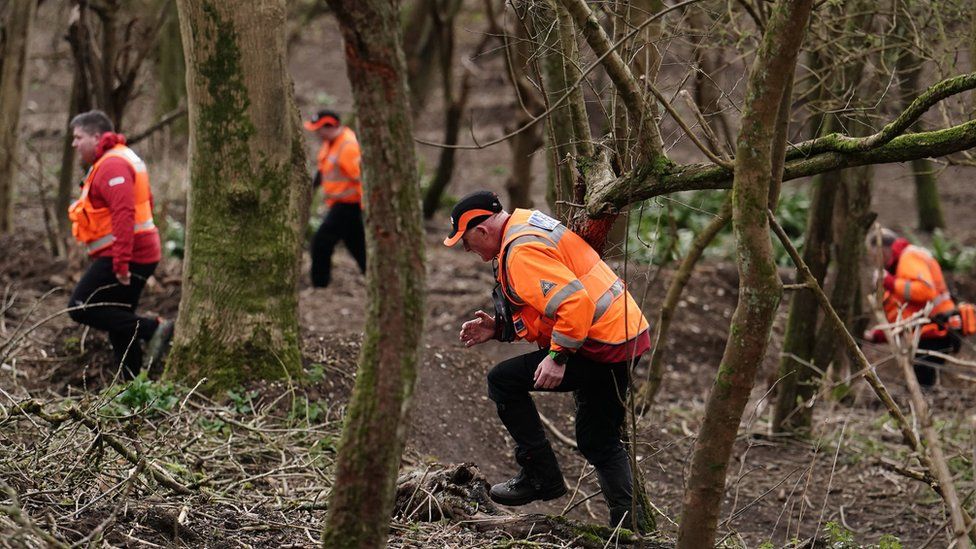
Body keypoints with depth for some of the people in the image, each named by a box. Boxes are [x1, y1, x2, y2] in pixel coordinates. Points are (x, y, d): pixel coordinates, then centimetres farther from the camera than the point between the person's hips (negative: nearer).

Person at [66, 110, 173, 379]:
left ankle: (153, 328, -15)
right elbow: (145, 204, 23)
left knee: (81, 308, -10)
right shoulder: (121, 158, 18)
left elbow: (124, 214, -26)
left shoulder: (112, 166, -15)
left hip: (122, 258, -11)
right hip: (142, 254, 11)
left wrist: (121, 262, -30)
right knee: (118, 320, 13)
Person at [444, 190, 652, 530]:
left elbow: (575, 302, -28)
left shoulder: (521, 253, -17)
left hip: (604, 348, -11)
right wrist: (499, 327, 12)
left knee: (504, 381, -3)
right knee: (598, 442, 21)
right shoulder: (526, 227, 17)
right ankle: (627, 524, 16)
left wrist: (557, 356, -23)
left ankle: (542, 477, 3)